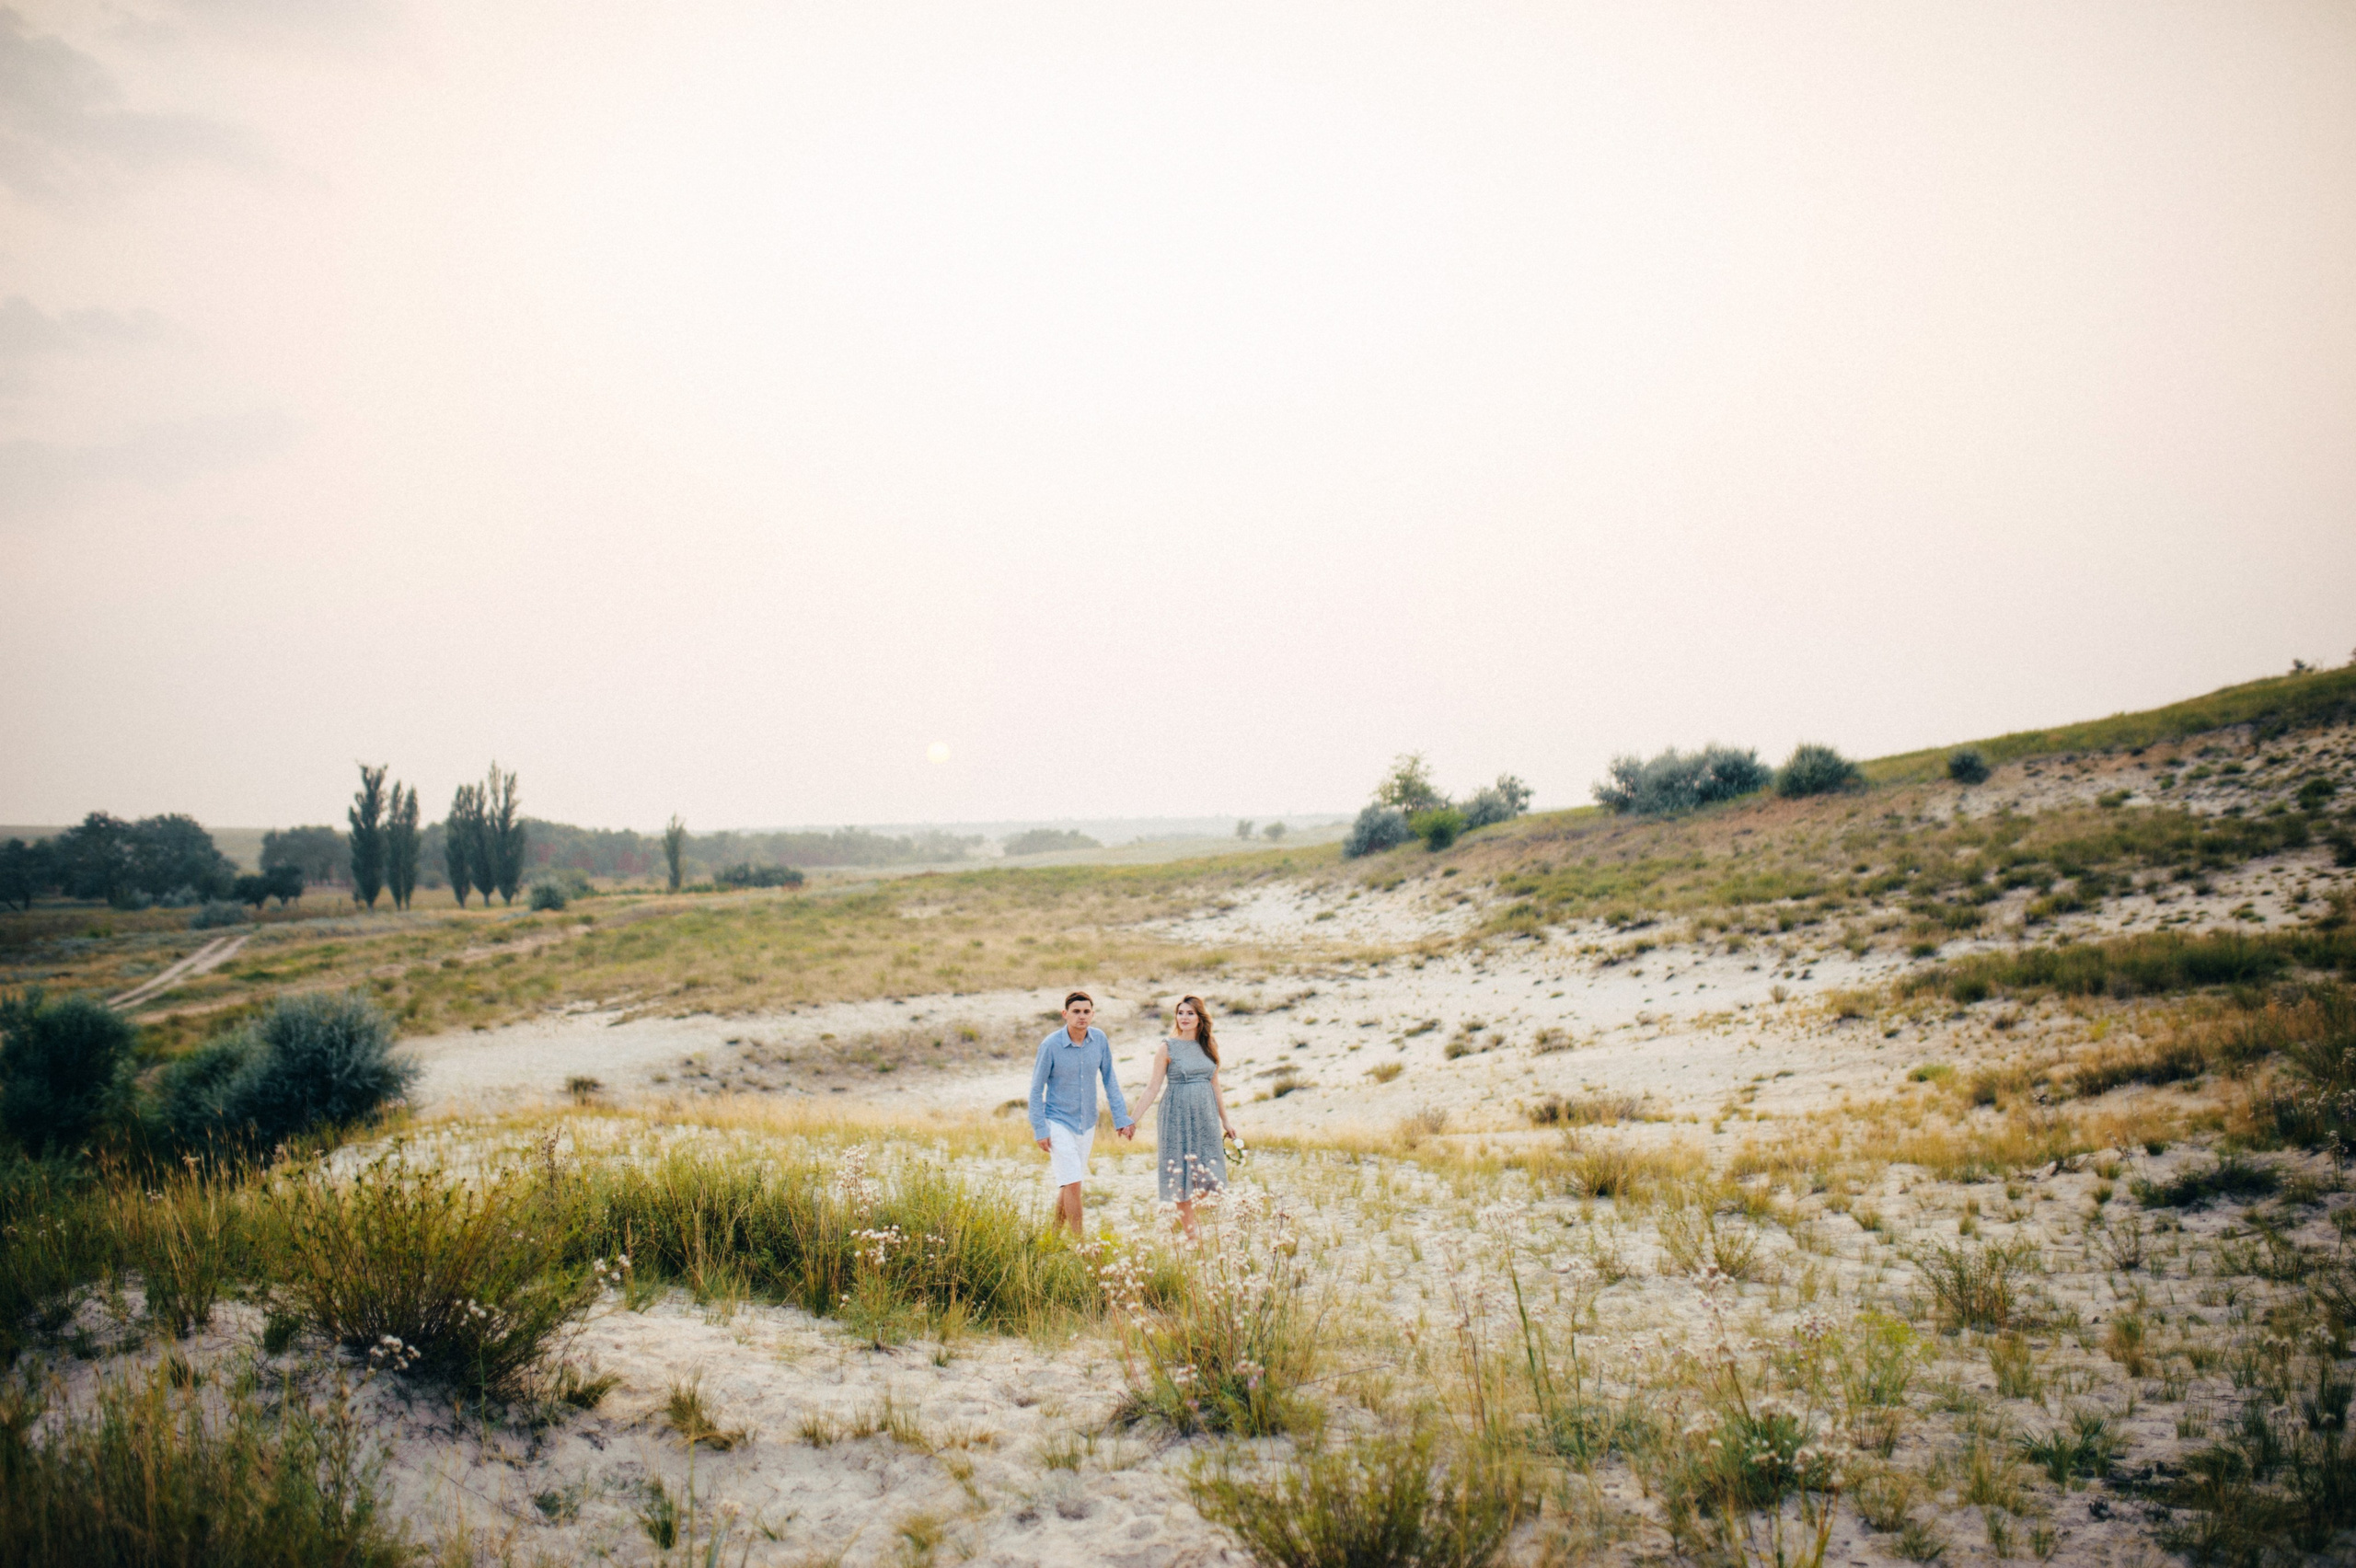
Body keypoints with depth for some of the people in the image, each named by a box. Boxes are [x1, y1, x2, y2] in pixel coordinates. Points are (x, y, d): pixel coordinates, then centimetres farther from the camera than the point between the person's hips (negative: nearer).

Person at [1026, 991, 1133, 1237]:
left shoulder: (1099, 1039, -7)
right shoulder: (1051, 1045, -17)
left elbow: (1109, 1080, 4)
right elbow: (1036, 1090, -9)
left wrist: (1121, 1117, 2)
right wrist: (1040, 1130, -11)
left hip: (1087, 1122, 4)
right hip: (1059, 1122, -4)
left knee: (1068, 1183, 15)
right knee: (1072, 1183, -11)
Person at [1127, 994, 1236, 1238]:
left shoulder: (1209, 1046, 7)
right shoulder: (1168, 1048, -5)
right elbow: (1154, 1088, -4)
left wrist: (1225, 1120, 17)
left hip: (1206, 1117, 4)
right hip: (1178, 1117, -4)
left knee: (1208, 1180, 1)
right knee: (1182, 1176, 0)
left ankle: (1183, 1217, 25)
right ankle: (1191, 1233, 9)